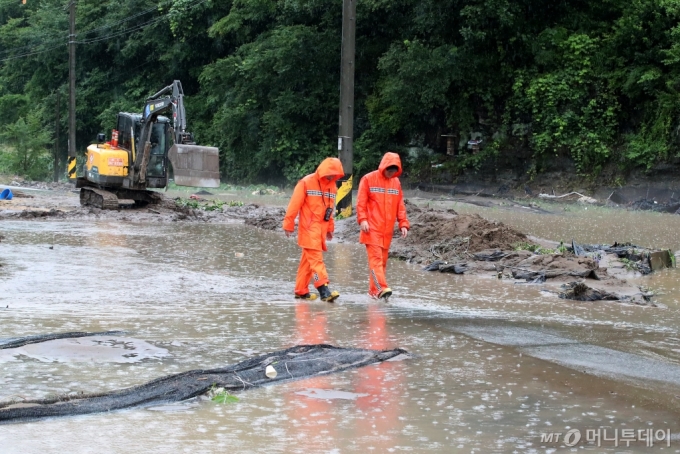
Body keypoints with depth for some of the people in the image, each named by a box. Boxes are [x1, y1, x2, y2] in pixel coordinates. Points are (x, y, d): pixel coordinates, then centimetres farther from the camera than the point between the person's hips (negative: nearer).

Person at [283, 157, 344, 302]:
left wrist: (330, 228, 19)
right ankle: (324, 290, -20)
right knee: (316, 259, -13)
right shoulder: (307, 183, -9)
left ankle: (301, 291, 17)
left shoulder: (332, 185, 11)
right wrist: (289, 224, -7)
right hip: (309, 228, -7)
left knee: (308, 260, 11)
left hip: (321, 229, 7)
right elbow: (294, 204, -8)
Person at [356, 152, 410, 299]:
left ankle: (374, 290, 11)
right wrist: (363, 219, -16)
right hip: (372, 228, -5)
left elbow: (400, 205, 14)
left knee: (383, 260, 6)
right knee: (376, 258, -13)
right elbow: (361, 202, -5)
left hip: (387, 230, 5)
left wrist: (403, 223, 6)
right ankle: (381, 288, -23)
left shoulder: (396, 182, 11)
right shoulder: (368, 179, -3)